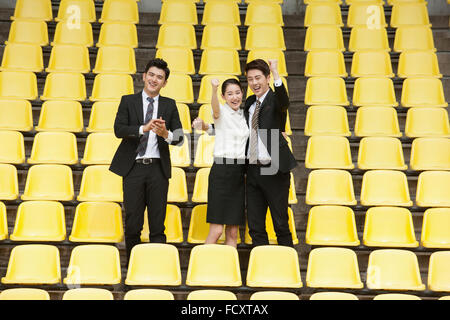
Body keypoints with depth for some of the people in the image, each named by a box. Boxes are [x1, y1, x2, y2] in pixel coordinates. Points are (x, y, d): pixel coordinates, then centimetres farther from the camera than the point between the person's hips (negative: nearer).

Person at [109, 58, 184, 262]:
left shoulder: (169, 105, 10)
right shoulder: (128, 101, 6)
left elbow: (179, 137, 2)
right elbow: (118, 129, -8)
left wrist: (166, 134, -21)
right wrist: (143, 128, -23)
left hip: (158, 169, 1)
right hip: (133, 168, -1)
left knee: (158, 225, 1)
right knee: (132, 224, 4)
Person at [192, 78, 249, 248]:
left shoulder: (244, 115, 14)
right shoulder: (221, 112, -4)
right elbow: (215, 108, -29)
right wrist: (214, 89, -49)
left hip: (240, 173, 6)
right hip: (222, 171, -6)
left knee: (233, 232, 6)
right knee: (216, 230, -10)